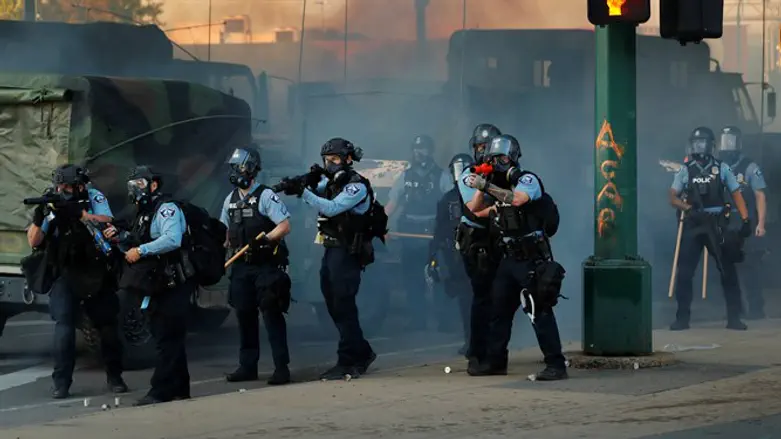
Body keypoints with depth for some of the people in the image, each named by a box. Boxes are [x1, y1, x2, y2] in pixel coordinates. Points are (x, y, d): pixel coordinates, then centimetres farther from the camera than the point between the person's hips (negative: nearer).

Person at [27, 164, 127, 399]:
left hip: (97, 274, 0)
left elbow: (107, 222, -19)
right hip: (66, 276, 0)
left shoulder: (94, 197, -4)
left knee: (108, 325, 7)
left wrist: (81, 214, -32)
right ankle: (61, 382, -12)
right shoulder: (52, 205, -3)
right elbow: (34, 242, -7)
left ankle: (114, 377, 24)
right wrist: (37, 220, -27)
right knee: (63, 325, -14)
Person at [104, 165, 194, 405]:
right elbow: (137, 245, 30)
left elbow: (172, 239, -29)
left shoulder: (167, 209, -12)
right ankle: (179, 389, 20)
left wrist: (141, 250, -25)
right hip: (158, 286, 11)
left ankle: (160, 392, -14)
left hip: (172, 285, -11)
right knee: (170, 340, 14)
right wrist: (121, 238, 11)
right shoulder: (144, 212, 21)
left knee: (167, 339, -11)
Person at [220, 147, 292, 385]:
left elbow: (284, 226, -14)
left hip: (267, 265, -7)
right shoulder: (231, 200, 13)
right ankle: (247, 366, 15)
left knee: (272, 314, -8)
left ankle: (281, 367, -7)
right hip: (241, 266, 7)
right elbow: (225, 232, 22)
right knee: (244, 315, 8)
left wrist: (264, 239, -26)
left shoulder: (266, 196, -8)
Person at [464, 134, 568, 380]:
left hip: (531, 258, -8)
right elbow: (473, 210, 14)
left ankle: (556, 365, -9)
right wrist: (480, 188, -1)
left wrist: (486, 186, -30)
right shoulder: (497, 186, 15)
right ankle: (495, 361, 22)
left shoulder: (527, 180, -8)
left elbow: (518, 199, -29)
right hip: (509, 258, 8)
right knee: (498, 309, 12)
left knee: (540, 311, -10)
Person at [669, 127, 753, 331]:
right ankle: (682, 318, 7)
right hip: (692, 225, 1)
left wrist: (745, 220, -8)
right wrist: (689, 208, -15)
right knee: (684, 272, -1)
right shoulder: (686, 170, 4)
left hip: (716, 225, -1)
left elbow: (736, 194, 3)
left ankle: (734, 318, 4)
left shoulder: (722, 168, 3)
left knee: (728, 270, -2)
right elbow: (673, 198, 4)